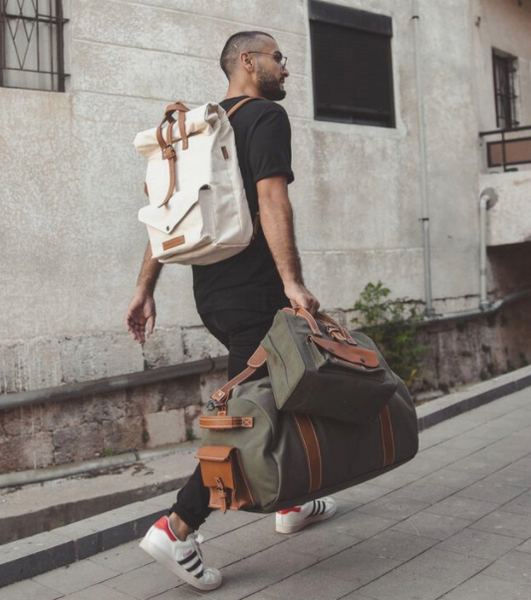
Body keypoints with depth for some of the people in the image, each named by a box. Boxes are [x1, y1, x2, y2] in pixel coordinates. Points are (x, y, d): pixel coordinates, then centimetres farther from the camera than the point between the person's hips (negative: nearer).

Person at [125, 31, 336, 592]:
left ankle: (291, 503, 32)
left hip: (210, 292, 9)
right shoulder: (266, 115, -5)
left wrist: (145, 288, 15)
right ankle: (177, 527, -8)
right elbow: (271, 198, -20)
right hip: (254, 292, -9)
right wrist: (292, 281, -26)